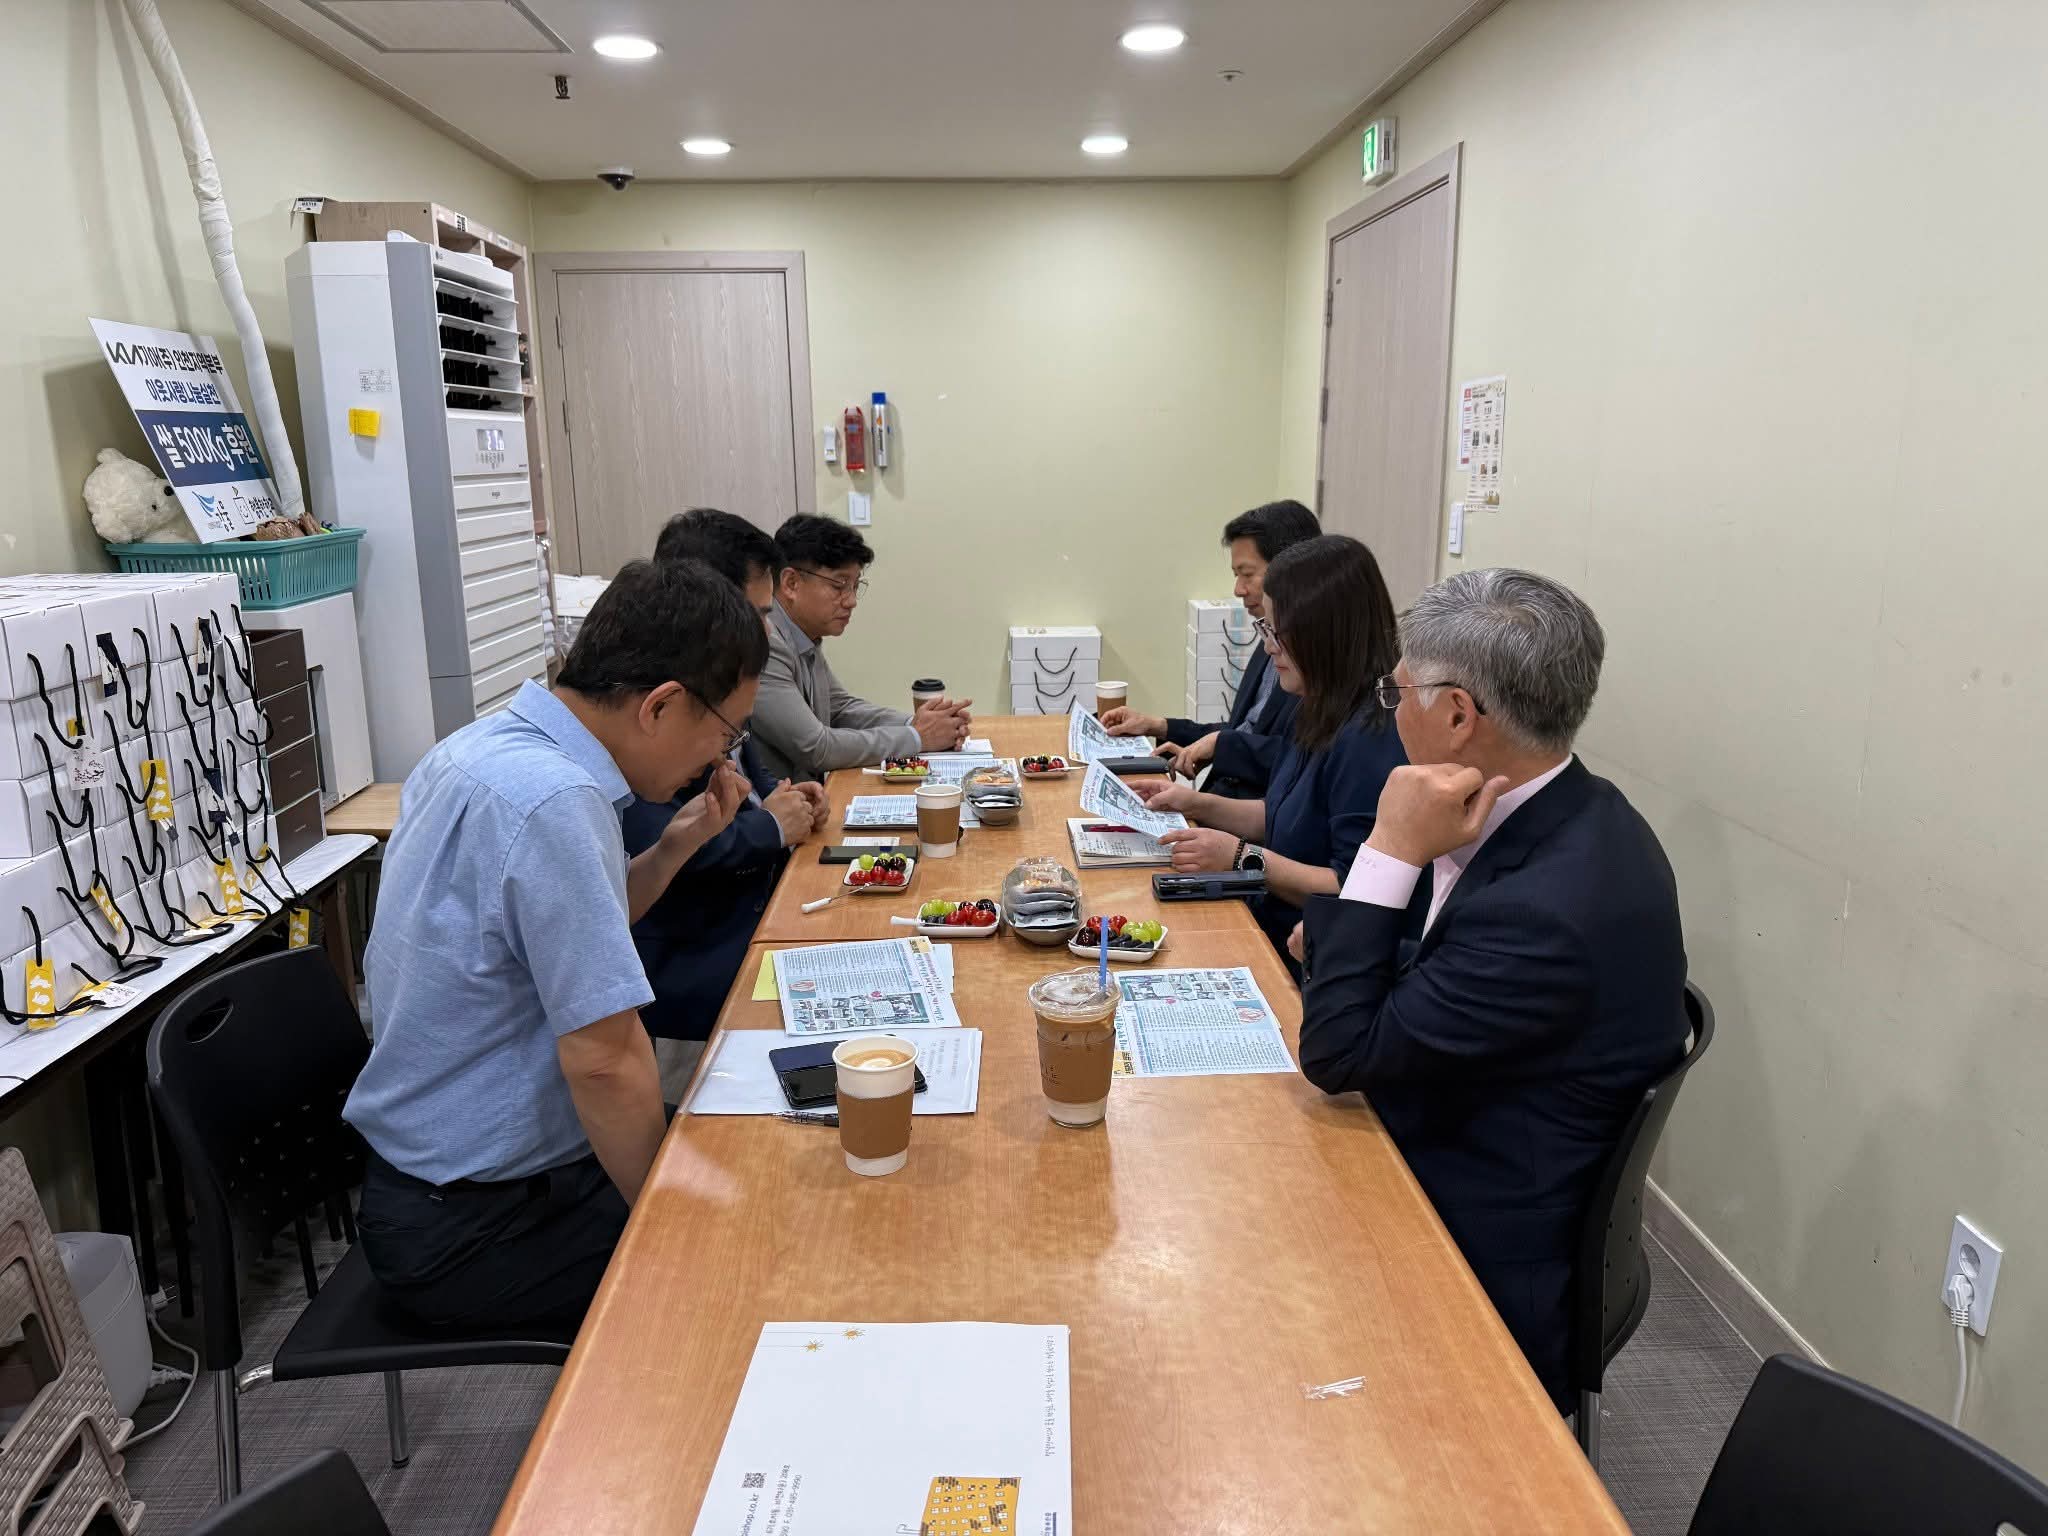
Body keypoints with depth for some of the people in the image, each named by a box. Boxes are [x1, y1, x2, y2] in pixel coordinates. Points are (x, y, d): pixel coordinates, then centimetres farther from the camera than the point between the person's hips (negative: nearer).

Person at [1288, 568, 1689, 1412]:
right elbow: (1459, 984, 10)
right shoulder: (1572, 818, -4)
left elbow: (1338, 1055, -24)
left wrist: (1393, 852, -28)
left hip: (1487, 1268, -8)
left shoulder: (1548, 907, -34)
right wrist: (1346, 935, -5)